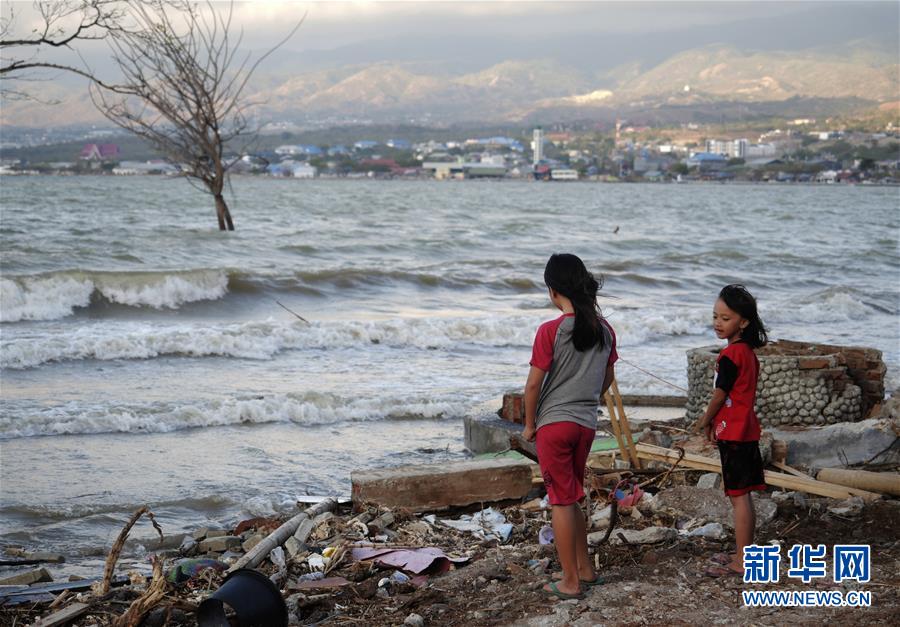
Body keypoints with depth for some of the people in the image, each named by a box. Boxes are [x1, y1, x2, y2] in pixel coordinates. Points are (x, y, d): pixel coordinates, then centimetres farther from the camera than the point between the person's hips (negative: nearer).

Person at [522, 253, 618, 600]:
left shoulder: (551, 331, -16)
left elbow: (534, 383, -13)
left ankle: (571, 582, 6)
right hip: (587, 424, 6)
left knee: (562, 501, 2)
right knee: (572, 498, 20)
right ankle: (585, 569, 27)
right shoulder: (604, 330, 2)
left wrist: (529, 424, -1)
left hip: (554, 424, -6)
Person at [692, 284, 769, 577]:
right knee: (743, 496, 15)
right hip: (745, 430, 10)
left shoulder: (730, 355, -18)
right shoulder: (748, 352, 11)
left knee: (738, 497, -6)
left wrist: (704, 421, 6)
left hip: (733, 433, -10)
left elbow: (720, 396, -11)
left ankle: (741, 562, -3)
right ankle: (744, 553, 23)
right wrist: (715, 421, 16)